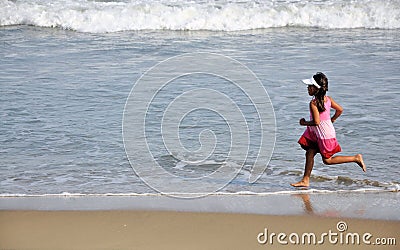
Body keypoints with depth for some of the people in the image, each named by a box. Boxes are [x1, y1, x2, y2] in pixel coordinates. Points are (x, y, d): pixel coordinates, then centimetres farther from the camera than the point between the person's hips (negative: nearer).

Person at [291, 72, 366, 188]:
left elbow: (316, 122, -28)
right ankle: (305, 180, 16)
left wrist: (304, 123, -11)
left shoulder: (313, 103, -24)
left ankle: (356, 158, 6)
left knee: (327, 160, 4)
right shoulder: (328, 99, 0)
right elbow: (340, 110, 9)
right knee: (309, 153, 11)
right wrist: (331, 120, 20)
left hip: (324, 135, -9)